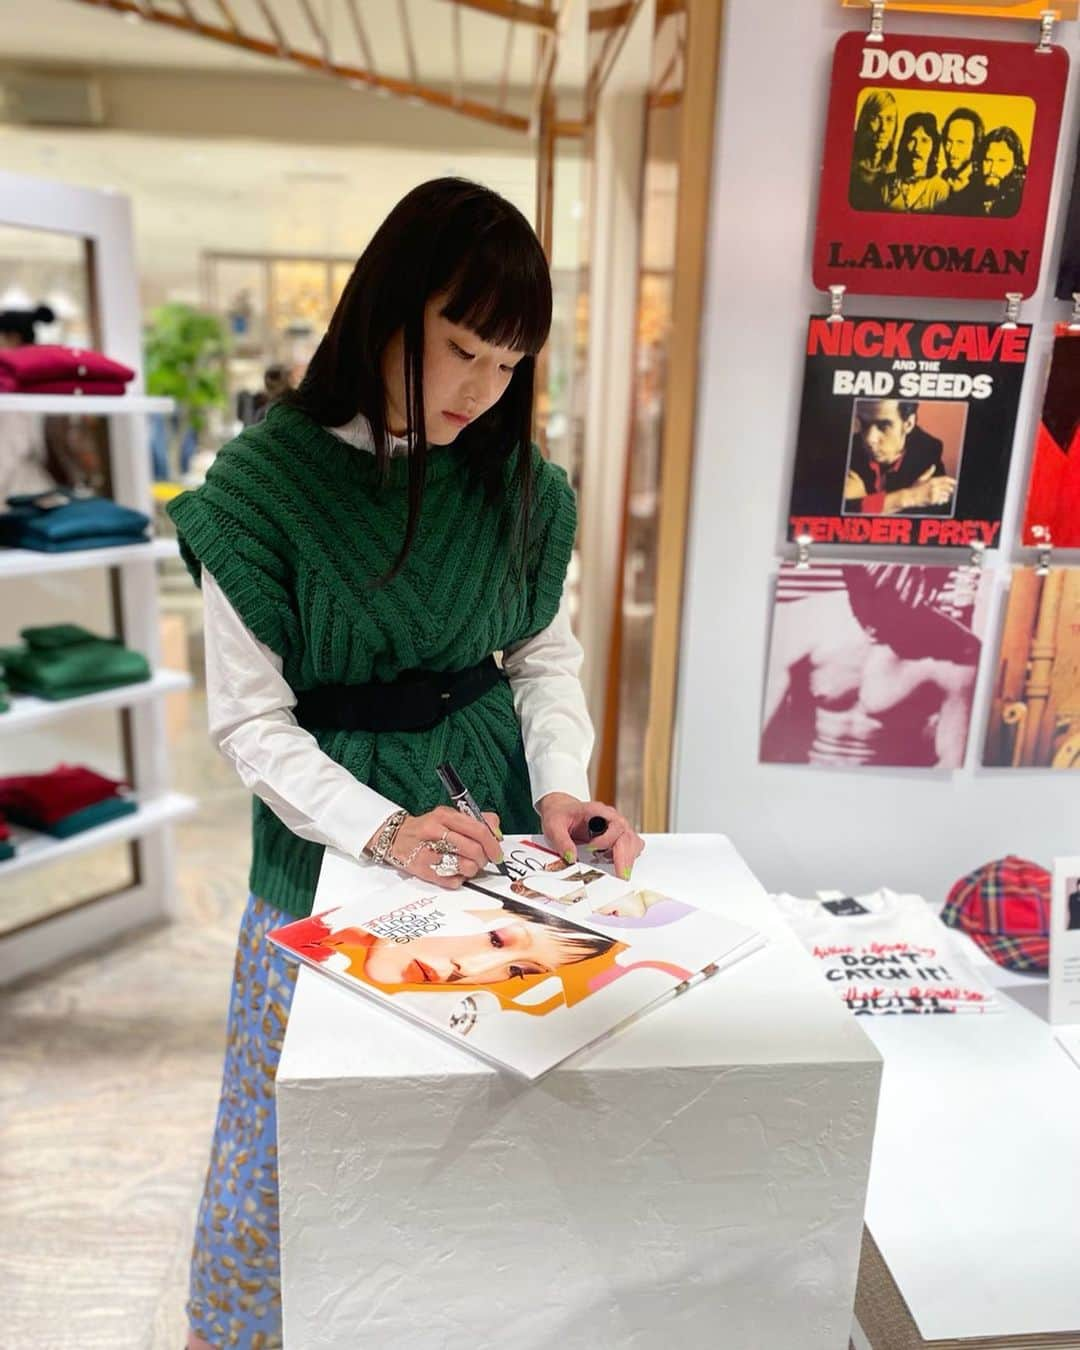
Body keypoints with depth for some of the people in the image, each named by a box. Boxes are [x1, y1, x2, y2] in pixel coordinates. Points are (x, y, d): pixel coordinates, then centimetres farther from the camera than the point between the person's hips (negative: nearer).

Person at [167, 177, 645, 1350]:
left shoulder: (518, 482, -3)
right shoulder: (265, 482, -13)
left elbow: (547, 656, 4)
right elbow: (249, 718, -12)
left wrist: (559, 786, -11)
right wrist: (382, 832, -22)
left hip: (492, 824, 3)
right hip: (331, 848, -2)